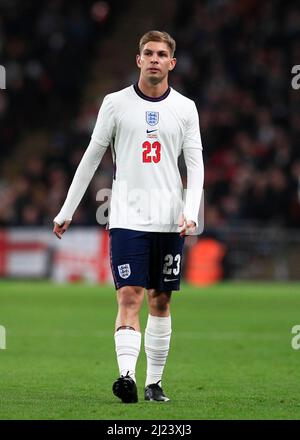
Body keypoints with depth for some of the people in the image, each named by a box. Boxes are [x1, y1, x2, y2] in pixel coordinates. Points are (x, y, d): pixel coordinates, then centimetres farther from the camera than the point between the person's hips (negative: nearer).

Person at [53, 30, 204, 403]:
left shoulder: (185, 108, 7)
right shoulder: (116, 103, 3)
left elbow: (195, 163, 5)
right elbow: (91, 158, 8)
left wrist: (190, 213, -10)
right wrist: (66, 212, 9)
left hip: (168, 220, 2)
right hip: (126, 217, -2)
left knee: (160, 300, 7)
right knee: (129, 296, -14)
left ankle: (154, 382, 15)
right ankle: (127, 376, -24)